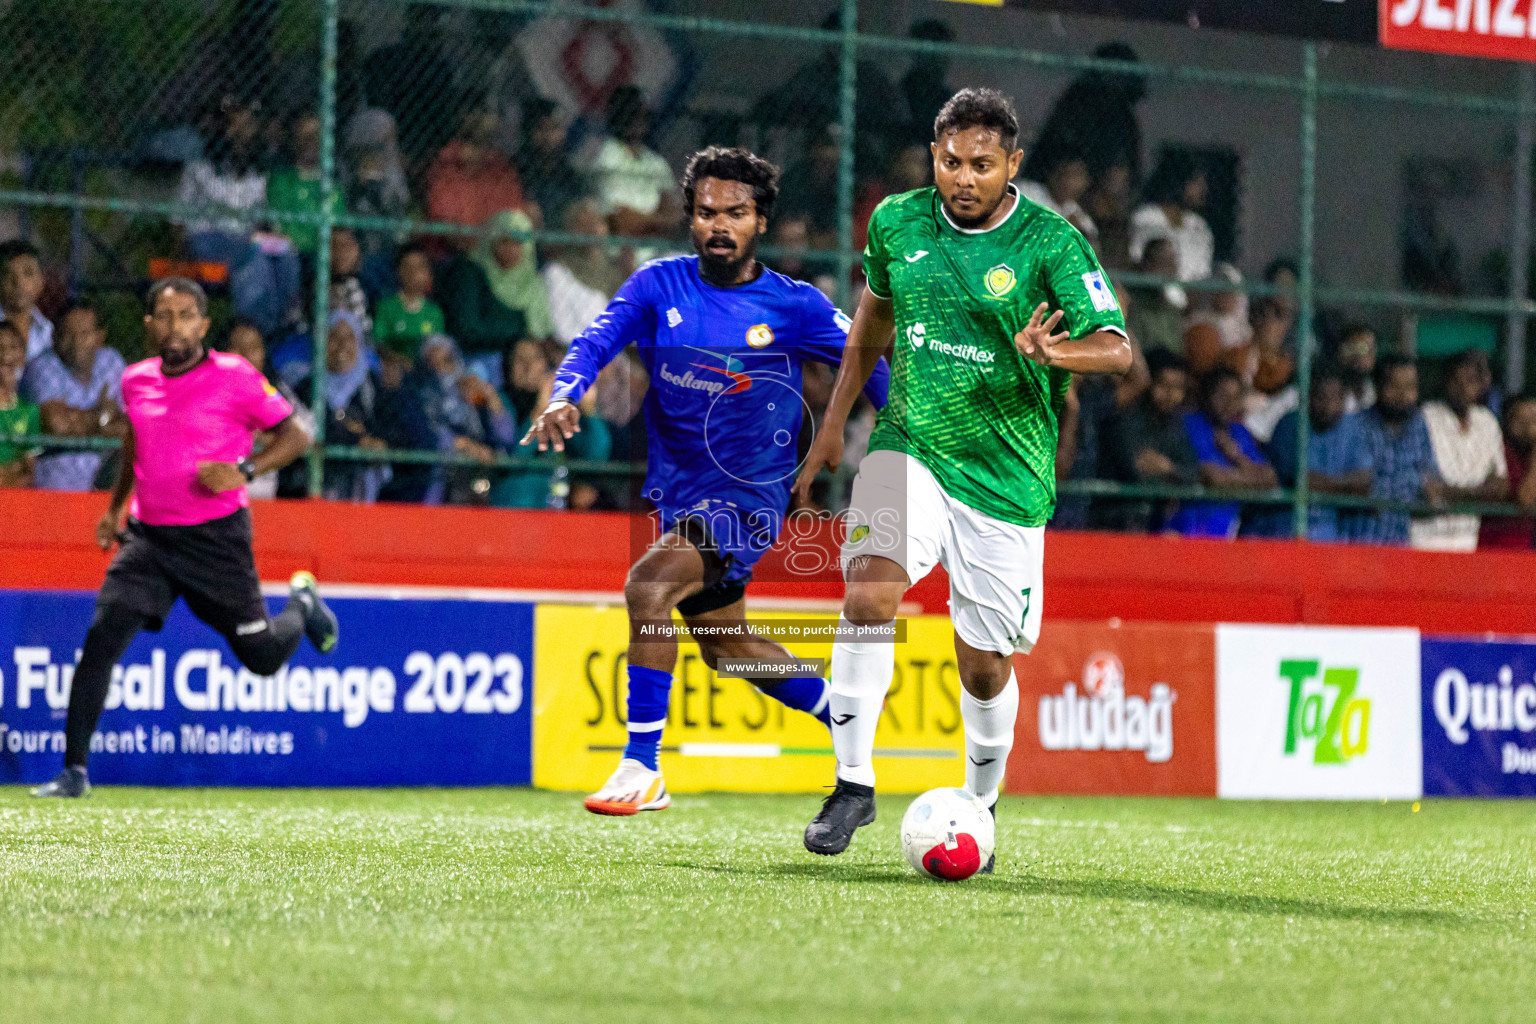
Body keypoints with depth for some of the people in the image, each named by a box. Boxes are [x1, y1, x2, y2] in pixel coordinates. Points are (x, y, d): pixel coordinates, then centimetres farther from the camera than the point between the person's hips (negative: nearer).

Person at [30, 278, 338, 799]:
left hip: (217, 538, -3)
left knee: (262, 656, 3)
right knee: (103, 634, -16)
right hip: (148, 536, 3)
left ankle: (300, 602, 40)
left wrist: (244, 471, -20)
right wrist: (114, 509, 25)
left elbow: (294, 436, -5)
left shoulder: (235, 376, -11)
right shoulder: (136, 381, 5)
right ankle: (74, 771, -12)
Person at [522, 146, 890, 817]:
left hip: (748, 497, -6)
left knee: (648, 584, -29)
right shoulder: (659, 285, -1)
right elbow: (597, 341, -12)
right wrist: (564, 397, -32)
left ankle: (642, 770, -22)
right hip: (676, 491, 6)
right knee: (725, 642, 21)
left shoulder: (792, 306, -8)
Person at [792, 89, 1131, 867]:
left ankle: (980, 804, 29)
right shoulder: (897, 222, 2)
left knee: (985, 664, 3)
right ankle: (853, 783, -17)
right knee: (868, 594, -24)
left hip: (1006, 475, -2)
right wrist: (834, 422, 19)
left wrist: (1053, 351, -36)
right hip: (909, 446, 2)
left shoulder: (1048, 242, -10)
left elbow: (1117, 348, -15)